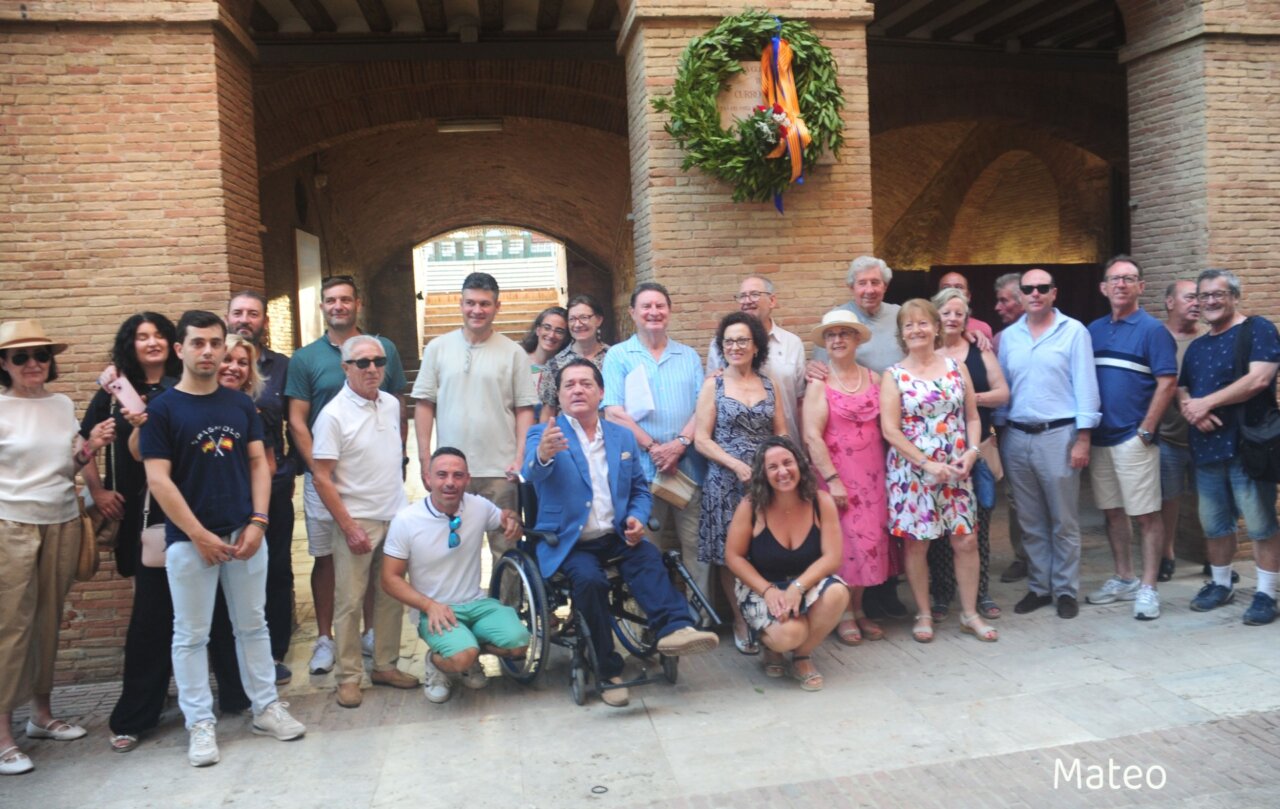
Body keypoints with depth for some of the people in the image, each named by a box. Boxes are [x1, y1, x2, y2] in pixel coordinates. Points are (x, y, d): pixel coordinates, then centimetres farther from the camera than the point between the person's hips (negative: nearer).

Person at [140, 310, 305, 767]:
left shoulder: (241, 404, 7)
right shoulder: (162, 409, -5)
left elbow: (258, 463, 7)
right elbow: (158, 480, -9)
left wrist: (257, 522, -5)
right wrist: (199, 535, -12)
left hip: (245, 533, 3)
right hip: (189, 539, -3)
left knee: (252, 624, 12)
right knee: (191, 635, 6)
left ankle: (266, 707, 24)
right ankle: (200, 724, 18)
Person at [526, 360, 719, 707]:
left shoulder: (623, 437, 13)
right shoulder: (542, 434, 0)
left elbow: (640, 489, 16)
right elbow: (533, 473, -22)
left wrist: (637, 518, -7)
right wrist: (543, 455, -47)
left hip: (615, 536, 3)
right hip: (568, 542, -3)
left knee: (649, 557, -28)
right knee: (590, 580, -30)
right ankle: (608, 670, -18)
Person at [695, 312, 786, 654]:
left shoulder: (768, 384, 10)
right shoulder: (713, 385, 2)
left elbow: (781, 433, 11)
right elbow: (702, 440, -4)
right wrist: (738, 465, -14)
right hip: (726, 481, -2)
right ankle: (741, 622, 14)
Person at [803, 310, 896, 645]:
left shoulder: (873, 378, 9)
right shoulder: (819, 383, -4)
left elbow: (885, 426, 12)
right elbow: (812, 436, -11)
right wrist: (832, 479, -16)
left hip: (872, 473, 4)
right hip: (837, 473, -4)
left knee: (870, 537, 6)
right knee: (844, 540, -4)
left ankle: (859, 609, 19)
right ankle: (844, 614, 9)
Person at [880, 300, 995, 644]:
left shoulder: (956, 367, 6)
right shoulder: (894, 376, -3)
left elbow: (972, 417, 9)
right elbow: (890, 431, -9)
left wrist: (972, 451, -8)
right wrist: (927, 464, -15)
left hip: (956, 469, 3)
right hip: (911, 471, -2)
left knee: (966, 540, 4)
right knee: (917, 544, 4)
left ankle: (969, 613, 20)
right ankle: (923, 615, 20)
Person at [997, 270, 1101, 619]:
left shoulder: (1074, 331, -2)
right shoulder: (1007, 337, 9)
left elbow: (1085, 385, -5)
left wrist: (1083, 438, -10)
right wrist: (998, 432, 7)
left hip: (1058, 435, -4)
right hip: (1016, 437, 4)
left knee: (1064, 522, 4)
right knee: (1030, 522, 11)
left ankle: (1066, 590, 16)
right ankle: (1038, 587, 22)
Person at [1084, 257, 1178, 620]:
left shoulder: (1152, 330, -4)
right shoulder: (1094, 330, 10)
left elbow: (1167, 383, -10)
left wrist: (1145, 430, -13)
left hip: (1133, 438, -5)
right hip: (1099, 437, 6)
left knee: (1146, 514, -1)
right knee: (1112, 511, 13)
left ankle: (1148, 588, 7)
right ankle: (1123, 579, 25)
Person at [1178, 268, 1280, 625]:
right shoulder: (1196, 346, 17)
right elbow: (1180, 390, 18)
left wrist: (1205, 402, -14)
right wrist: (1189, 408, -6)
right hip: (1206, 448, 7)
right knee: (1214, 524, 14)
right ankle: (1220, 585, 28)